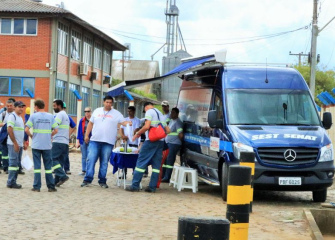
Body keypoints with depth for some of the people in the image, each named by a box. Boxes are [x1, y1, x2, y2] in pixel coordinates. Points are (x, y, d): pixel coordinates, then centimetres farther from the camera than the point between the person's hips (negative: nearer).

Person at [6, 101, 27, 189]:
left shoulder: (20, 117, 18)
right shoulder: (12, 116, -10)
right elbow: (9, 130, -18)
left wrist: (23, 144, 20)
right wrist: (15, 143, -20)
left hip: (19, 145, 9)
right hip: (13, 144, -9)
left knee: (17, 163, 9)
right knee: (13, 163, -8)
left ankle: (13, 182, 13)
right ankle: (11, 182, -5)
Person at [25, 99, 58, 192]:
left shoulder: (33, 116, -3)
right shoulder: (50, 116, 2)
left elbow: (26, 129, -10)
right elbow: (56, 130, -2)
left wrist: (31, 136, 7)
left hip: (36, 145, -1)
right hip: (47, 145, 1)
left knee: (37, 166, 4)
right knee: (48, 166, 8)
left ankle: (37, 187, 4)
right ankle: (51, 187, 10)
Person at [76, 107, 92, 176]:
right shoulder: (82, 121, 9)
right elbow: (79, 131, 10)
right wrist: (78, 141, 7)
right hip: (83, 141, 4)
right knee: (84, 157, 8)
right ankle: (83, 171, 14)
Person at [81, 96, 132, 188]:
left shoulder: (116, 114, 5)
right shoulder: (97, 111, 12)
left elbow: (123, 122, -4)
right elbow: (90, 123, 16)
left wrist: (128, 123, -27)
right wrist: (87, 135, 11)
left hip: (108, 142, -1)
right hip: (95, 140, 1)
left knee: (104, 162, 4)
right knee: (91, 160, -5)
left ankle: (102, 181, 11)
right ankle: (87, 180, -2)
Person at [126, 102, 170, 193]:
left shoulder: (149, 112, -2)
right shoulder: (160, 114, 22)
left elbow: (147, 126, -15)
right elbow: (168, 130, 19)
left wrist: (137, 134, -4)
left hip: (151, 140, -7)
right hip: (160, 141, 7)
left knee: (141, 162, -4)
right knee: (156, 164, 6)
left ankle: (135, 186, -5)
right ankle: (152, 187, 5)